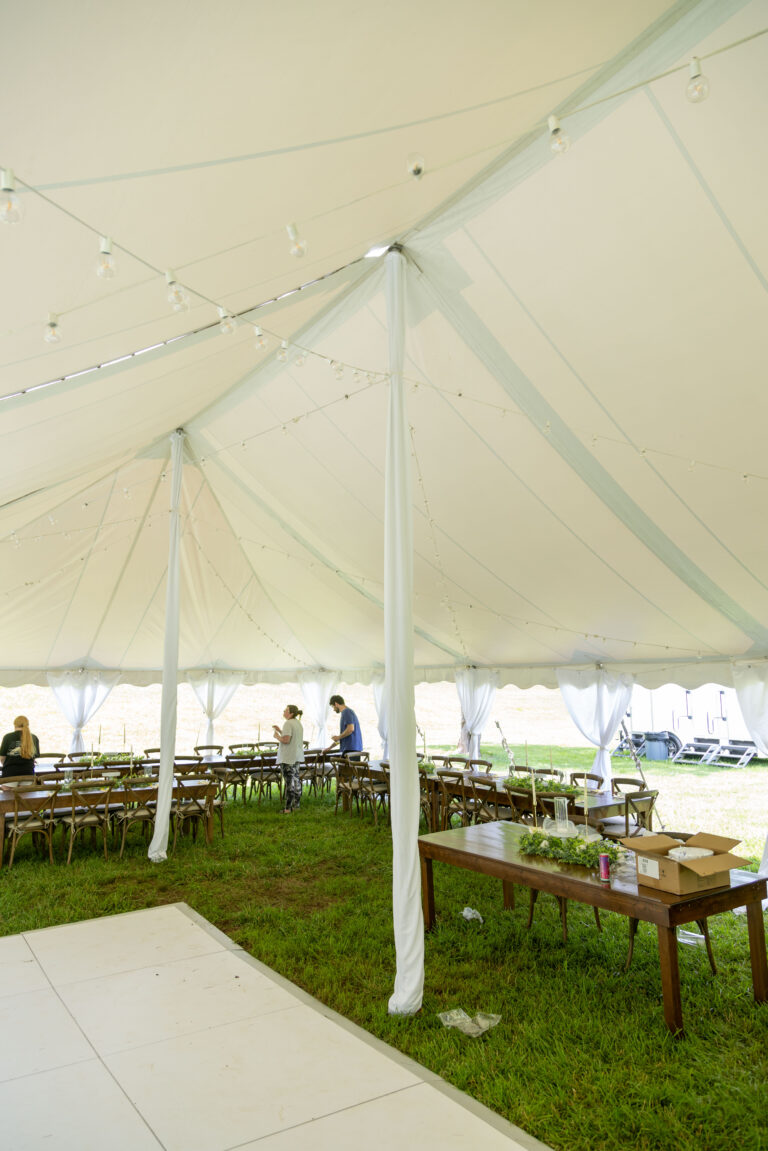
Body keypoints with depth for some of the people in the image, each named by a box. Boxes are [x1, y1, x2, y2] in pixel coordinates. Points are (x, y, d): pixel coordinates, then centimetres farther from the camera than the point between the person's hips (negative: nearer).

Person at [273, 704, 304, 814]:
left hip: (288, 758, -9)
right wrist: (280, 731, 18)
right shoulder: (298, 723, 14)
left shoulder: (288, 724, -16)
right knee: (296, 780, 13)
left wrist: (277, 736, -7)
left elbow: (286, 740, -24)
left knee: (289, 782, -6)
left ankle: (288, 808, -2)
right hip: (297, 756, 9)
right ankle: (296, 805, 20)